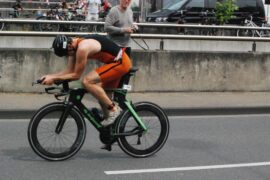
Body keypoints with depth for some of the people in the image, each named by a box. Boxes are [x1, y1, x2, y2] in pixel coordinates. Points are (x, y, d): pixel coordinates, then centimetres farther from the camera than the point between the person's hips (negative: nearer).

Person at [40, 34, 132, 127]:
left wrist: (53, 78, -14)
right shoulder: (74, 45, 3)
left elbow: (76, 75, -18)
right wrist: (50, 76, -2)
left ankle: (113, 109, -12)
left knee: (87, 81, -19)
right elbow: (69, 71, 8)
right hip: (117, 61, 10)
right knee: (102, 95, 14)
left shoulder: (82, 47, -25)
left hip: (121, 62, -10)